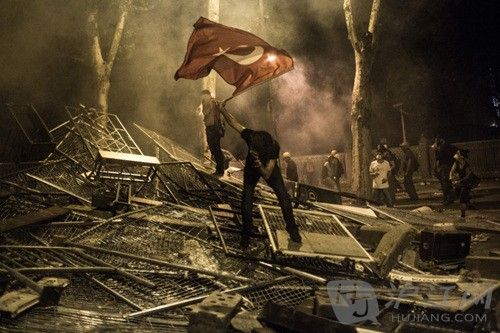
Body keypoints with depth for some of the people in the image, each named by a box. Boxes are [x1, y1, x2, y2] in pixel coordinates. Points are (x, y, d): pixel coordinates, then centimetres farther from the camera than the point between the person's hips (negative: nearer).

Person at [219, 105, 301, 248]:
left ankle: (292, 228, 14)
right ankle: (246, 234, 12)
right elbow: (234, 122, -21)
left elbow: (267, 174, -38)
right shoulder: (250, 136, -35)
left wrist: (259, 164, -56)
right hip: (251, 169, 1)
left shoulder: (274, 147, -38)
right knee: (246, 202, -8)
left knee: (284, 199, -9)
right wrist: (222, 109, -27)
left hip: (268, 169, -1)